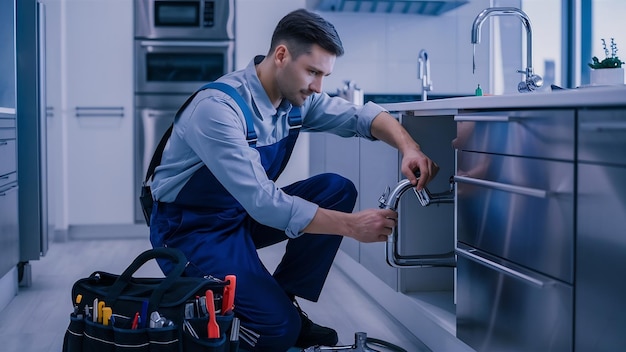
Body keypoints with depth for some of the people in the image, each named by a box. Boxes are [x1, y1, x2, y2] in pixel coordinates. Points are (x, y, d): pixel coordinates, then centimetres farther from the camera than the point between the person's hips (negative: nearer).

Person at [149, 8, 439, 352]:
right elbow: (263, 203, -33)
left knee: (337, 190, -9)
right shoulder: (217, 107, -28)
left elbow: (360, 115, 0)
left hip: (244, 214, 8)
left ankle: (282, 299, 3)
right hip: (191, 229, -8)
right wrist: (352, 226, -31)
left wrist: (409, 147, -22)